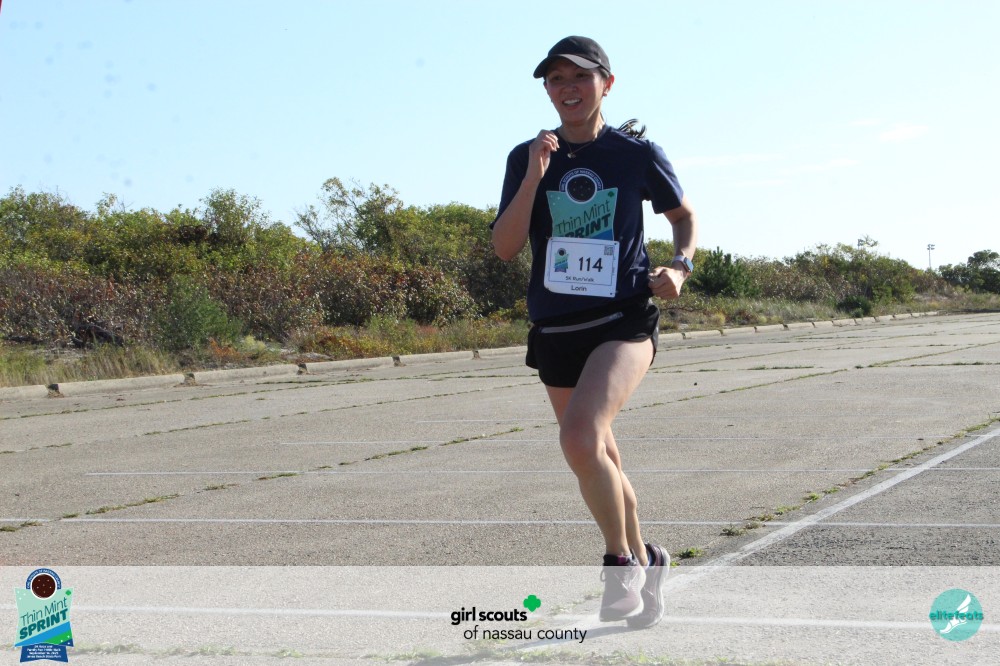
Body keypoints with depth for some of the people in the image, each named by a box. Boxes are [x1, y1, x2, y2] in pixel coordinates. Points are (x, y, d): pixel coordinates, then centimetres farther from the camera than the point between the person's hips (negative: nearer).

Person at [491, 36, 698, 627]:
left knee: (580, 438, -27)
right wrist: (535, 177, -15)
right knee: (601, 461, 14)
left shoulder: (637, 153, -1)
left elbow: (685, 216, 14)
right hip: (556, 330, 4)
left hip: (624, 319, -4)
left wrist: (680, 267, -5)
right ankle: (644, 561, 36)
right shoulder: (527, 158, 4)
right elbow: (505, 247, -4)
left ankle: (621, 559, -6)